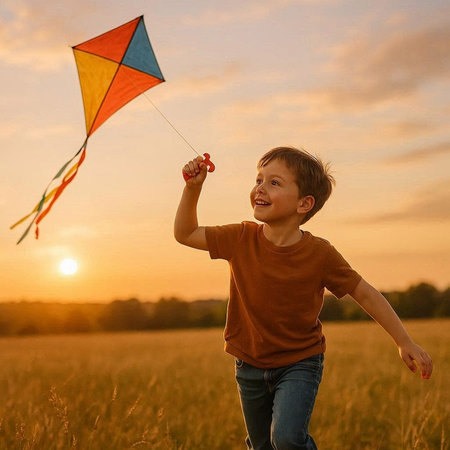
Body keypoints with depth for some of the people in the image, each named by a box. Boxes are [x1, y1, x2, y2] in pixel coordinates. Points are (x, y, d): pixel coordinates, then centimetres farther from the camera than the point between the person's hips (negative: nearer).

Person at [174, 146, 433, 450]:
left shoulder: (319, 254, -19)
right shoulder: (241, 239, -12)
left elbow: (366, 294, -9)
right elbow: (186, 234, 0)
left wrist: (405, 343, -7)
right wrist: (193, 188, -14)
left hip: (299, 364, -3)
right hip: (250, 365, 4)